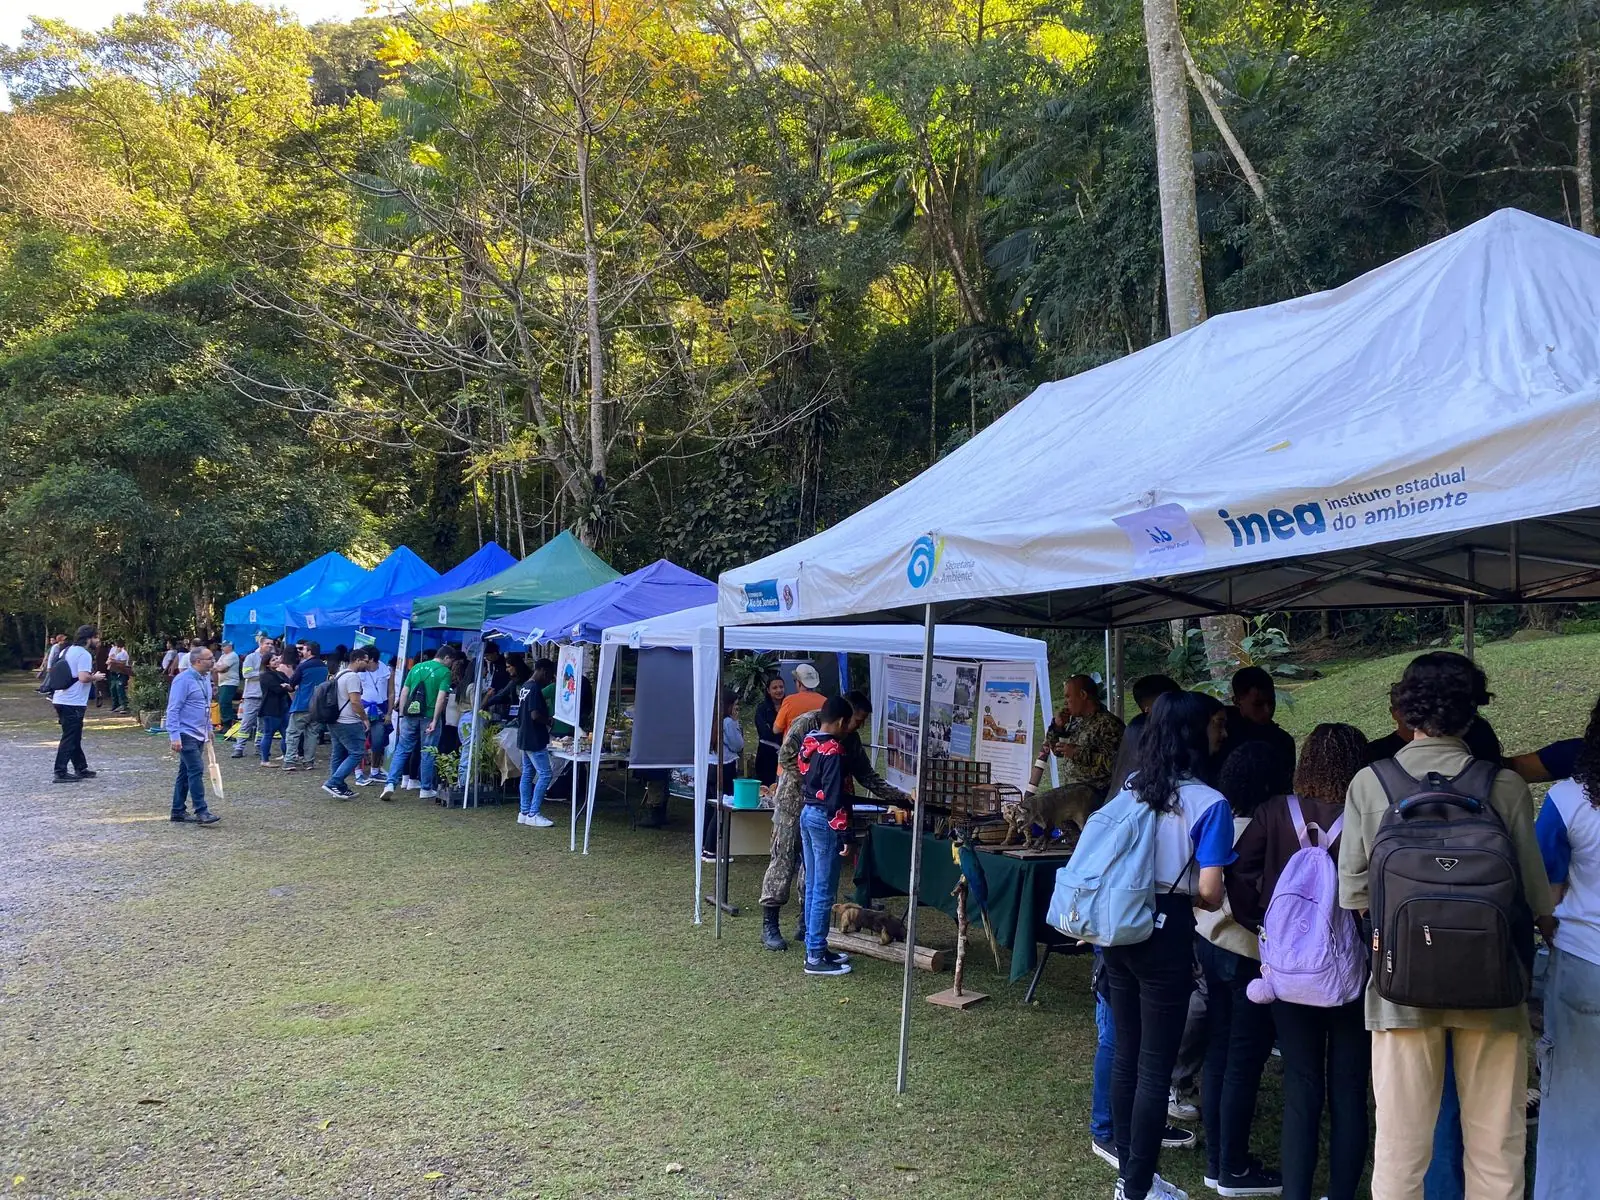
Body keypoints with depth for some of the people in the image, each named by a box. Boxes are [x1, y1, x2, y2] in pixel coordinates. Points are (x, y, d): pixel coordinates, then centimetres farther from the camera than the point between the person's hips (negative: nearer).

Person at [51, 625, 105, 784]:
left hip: (61, 699, 9)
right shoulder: (84, 654, -14)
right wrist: (95, 678, -6)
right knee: (70, 738, -4)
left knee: (74, 737, 16)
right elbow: (83, 677, -26)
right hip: (73, 703, -9)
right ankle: (61, 772, -4)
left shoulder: (67, 651, 14)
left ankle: (81, 769, 24)